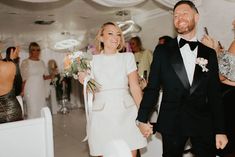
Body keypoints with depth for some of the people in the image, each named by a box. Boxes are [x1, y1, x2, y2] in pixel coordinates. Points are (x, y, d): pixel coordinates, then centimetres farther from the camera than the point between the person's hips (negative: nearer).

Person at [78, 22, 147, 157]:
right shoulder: (92, 60, 3)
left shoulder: (128, 57, 4)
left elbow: (135, 87, 1)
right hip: (102, 117, 0)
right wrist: (85, 82, -13)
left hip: (127, 114, 1)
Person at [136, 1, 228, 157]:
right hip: (171, 123, -1)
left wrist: (220, 130, 4)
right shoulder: (163, 50, 0)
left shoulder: (209, 53, 5)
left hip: (203, 123, 2)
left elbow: (215, 94, 5)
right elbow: (152, 87, 0)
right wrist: (143, 119, -3)